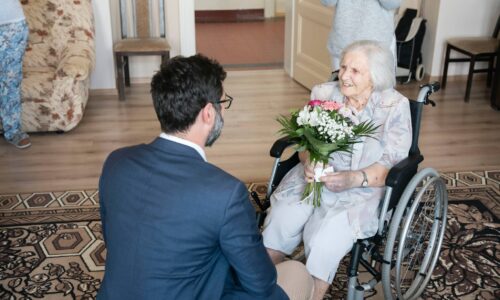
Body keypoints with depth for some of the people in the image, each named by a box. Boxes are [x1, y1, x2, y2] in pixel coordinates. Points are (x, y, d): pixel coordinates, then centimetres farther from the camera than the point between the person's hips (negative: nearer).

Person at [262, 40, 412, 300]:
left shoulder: (395, 106, -8)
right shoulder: (324, 93, 2)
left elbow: (392, 165, -10)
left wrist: (353, 179, -28)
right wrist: (308, 162, -17)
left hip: (363, 188, -3)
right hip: (315, 176, 4)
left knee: (324, 241, -27)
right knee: (278, 222, -20)